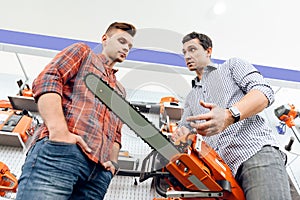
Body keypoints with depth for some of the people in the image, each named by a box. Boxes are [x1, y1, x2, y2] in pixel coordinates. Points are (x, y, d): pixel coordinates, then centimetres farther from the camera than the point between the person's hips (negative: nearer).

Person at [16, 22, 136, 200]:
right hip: (61, 150, -5)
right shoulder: (82, 51, 18)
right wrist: (59, 130, -15)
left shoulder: (120, 91, 33)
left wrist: (113, 161, 8)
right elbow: (47, 80, 0)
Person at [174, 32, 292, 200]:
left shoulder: (233, 65, 15)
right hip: (221, 168, 5)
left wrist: (229, 115, -21)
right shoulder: (191, 97, 30)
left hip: (257, 152, -4)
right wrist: (182, 133, -5)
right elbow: (185, 126, 22)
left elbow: (265, 92, -2)